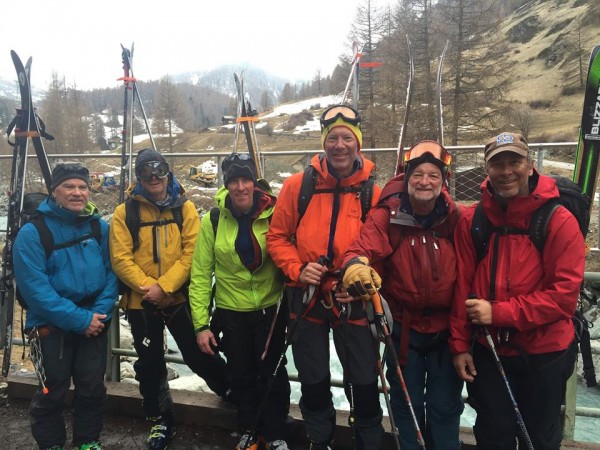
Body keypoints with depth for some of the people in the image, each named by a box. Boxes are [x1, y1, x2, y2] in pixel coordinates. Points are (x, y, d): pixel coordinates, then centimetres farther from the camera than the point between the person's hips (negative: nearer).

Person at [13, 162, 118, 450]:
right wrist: (78, 319, -20)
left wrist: (100, 312, -14)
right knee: (52, 393, 10)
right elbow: (34, 286, -18)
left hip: (94, 322, 4)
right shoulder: (32, 232, -12)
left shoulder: (100, 227, 2)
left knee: (93, 388, 13)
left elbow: (112, 272, 1)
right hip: (51, 324, -3)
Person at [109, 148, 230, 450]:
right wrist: (149, 288, -18)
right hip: (140, 301, 1)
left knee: (199, 356, 5)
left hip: (180, 298, -1)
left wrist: (164, 286, -17)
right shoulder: (125, 212, -3)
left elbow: (192, 252, -9)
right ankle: (160, 422, 33)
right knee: (149, 364, 13)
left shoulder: (185, 207, -2)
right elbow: (121, 259, -8)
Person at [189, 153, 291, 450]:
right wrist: (201, 323, -7)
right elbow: (200, 275, -5)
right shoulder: (212, 221, -7)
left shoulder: (274, 214, -9)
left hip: (272, 310, -1)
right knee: (242, 376, 15)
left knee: (273, 374, 10)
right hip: (231, 313, 1)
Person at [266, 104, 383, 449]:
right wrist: (297, 269, -14)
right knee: (314, 381, 17)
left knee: (364, 381, 8)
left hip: (353, 302, 0)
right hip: (308, 299, 1)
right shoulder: (298, 185, -3)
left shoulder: (373, 192, -2)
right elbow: (278, 236, 2)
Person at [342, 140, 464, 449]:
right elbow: (363, 249, -26)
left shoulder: (455, 218, -6)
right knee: (407, 403, 18)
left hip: (446, 328, 1)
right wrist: (356, 266, -50)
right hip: (403, 327, -1)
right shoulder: (387, 215, -12)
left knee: (445, 407, 16)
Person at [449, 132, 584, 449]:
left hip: (544, 354, -2)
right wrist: (459, 344, 0)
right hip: (487, 351, 2)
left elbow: (565, 294, -16)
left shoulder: (559, 221, -11)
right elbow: (461, 287, -1)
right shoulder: (471, 221, -3)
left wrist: (499, 313, -20)